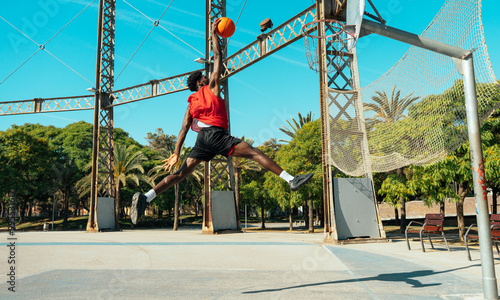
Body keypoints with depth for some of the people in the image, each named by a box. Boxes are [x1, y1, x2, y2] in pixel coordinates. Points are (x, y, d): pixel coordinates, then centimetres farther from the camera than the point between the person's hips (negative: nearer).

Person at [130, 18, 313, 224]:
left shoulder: (191, 103, 26)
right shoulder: (211, 87, 14)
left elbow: (184, 129, 15)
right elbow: (217, 57, 17)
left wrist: (176, 154, 10)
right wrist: (214, 33, 27)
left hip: (202, 138, 6)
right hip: (215, 133, -6)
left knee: (181, 173, 6)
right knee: (254, 153, -11)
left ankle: (145, 198, -6)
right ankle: (291, 180, -20)